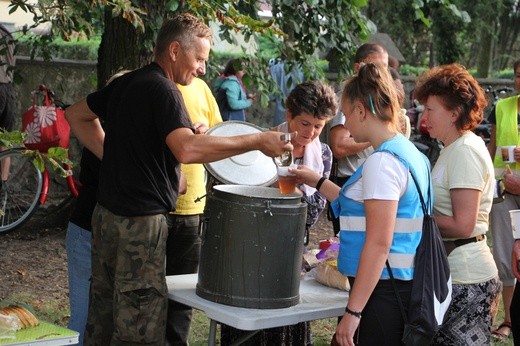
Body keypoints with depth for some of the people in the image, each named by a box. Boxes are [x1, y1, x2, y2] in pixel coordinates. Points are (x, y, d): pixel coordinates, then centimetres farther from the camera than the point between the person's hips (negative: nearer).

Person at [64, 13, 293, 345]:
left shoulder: (125, 83, 12)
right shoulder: (162, 89, -15)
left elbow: (76, 114, 25)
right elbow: (187, 149, -31)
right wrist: (257, 141, -27)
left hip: (107, 214, 9)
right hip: (140, 221, -9)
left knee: (103, 317, 17)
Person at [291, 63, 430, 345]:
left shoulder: (382, 161, -17)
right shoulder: (408, 152, 12)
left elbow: (378, 244, -21)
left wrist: (352, 311, -20)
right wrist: (318, 182, 27)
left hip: (382, 291, -9)